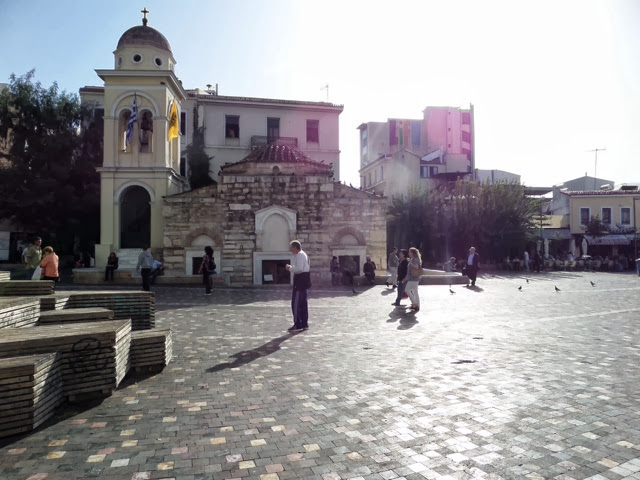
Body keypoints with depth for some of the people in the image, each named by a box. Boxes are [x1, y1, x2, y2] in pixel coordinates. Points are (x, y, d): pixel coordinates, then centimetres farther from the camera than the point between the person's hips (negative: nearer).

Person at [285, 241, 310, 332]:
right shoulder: (303, 254, 19)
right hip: (304, 279, 11)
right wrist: (291, 268, 15)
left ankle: (298, 325, -6)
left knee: (296, 303, -8)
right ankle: (304, 324, 21)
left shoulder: (299, 255, -14)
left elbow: (299, 268, -24)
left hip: (300, 280, -11)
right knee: (303, 303, 15)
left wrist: (290, 268, -11)